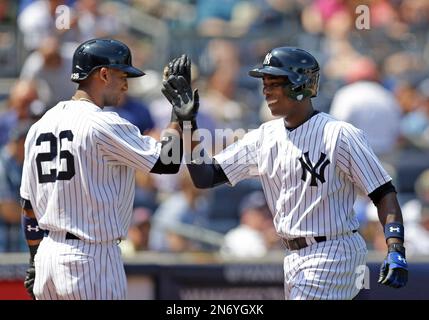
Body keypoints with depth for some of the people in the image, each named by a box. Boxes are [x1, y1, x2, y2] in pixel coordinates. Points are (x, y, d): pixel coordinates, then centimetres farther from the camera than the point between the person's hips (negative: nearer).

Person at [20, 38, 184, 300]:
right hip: (92, 257, -8)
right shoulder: (105, 124, -12)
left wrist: (35, 263, 21)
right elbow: (169, 161, -9)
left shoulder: (40, 126, 12)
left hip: (46, 256, 8)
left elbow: (29, 204, 15)